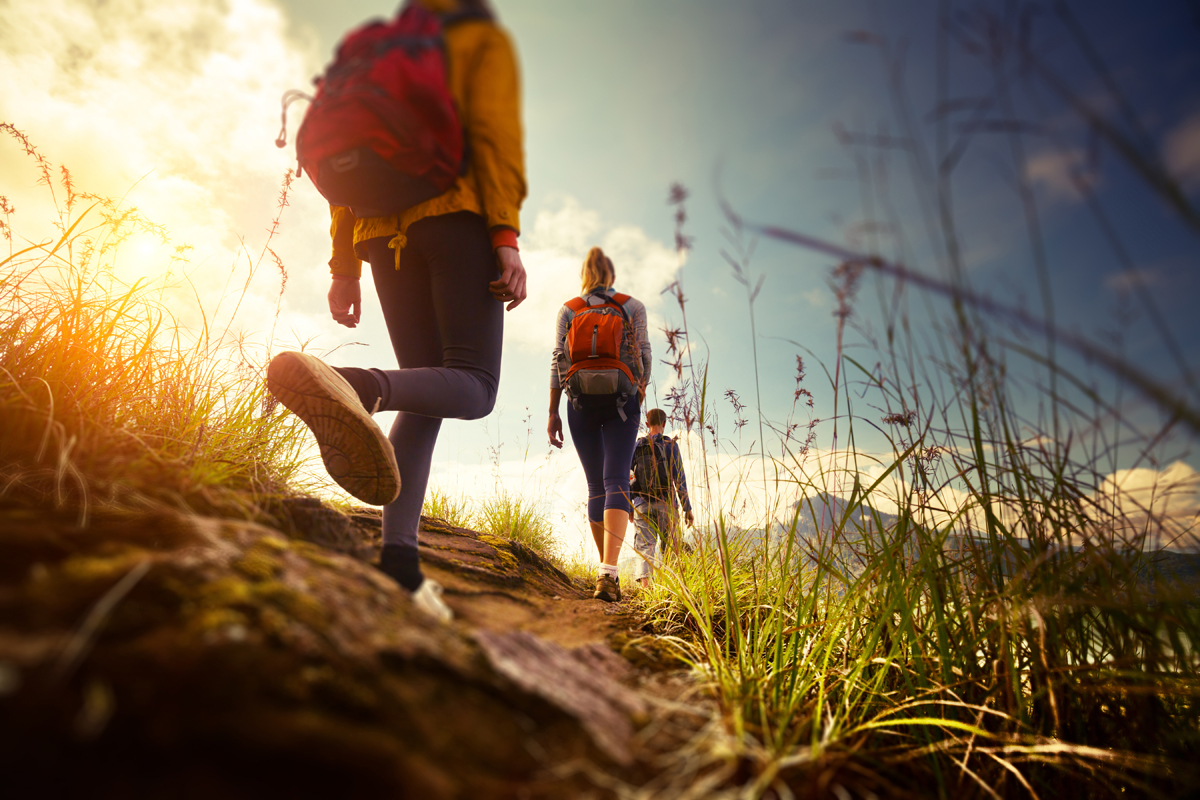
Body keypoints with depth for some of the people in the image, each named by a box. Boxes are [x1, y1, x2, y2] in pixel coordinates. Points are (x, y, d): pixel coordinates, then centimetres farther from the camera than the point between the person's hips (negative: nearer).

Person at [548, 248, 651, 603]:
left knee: (595, 486, 11)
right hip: (621, 400, -2)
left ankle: (606, 568, 15)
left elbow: (558, 361, 3)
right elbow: (643, 356, 2)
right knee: (616, 481, -10)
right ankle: (608, 572, -26)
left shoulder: (568, 310, 10)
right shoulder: (633, 306, 7)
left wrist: (553, 412, 3)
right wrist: (640, 394, 17)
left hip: (581, 402, 2)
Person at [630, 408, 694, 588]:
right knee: (670, 548, 7)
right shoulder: (670, 445, -1)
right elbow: (679, 478, -5)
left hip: (642, 504, 2)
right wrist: (687, 508, -2)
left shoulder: (636, 447, 9)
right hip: (665, 504, -2)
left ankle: (644, 581, -20)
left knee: (645, 546, -1)